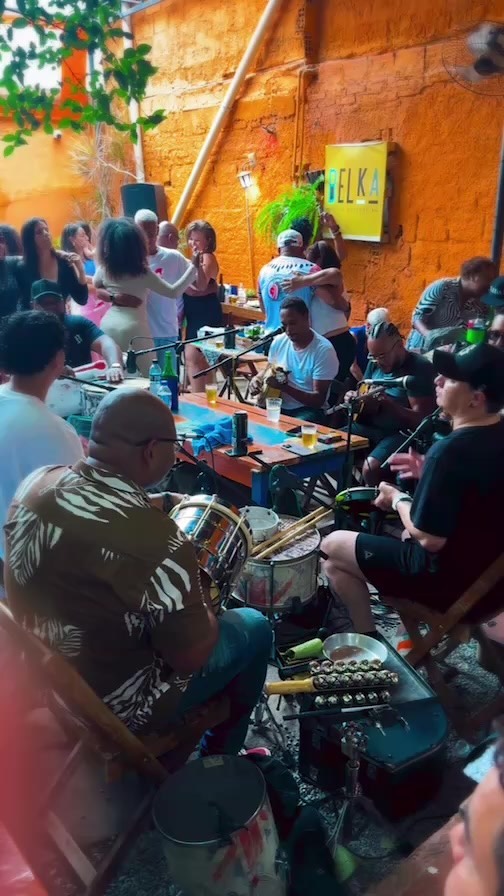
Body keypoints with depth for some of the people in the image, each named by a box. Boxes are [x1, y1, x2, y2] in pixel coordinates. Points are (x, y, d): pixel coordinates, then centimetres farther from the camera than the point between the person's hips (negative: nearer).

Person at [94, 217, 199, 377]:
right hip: (134, 327, -5)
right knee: (142, 378, 5)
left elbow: (96, 284, 24)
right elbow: (173, 292, -11)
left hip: (109, 325, 5)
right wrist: (194, 266, -9)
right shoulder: (141, 272, -14)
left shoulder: (104, 269, 0)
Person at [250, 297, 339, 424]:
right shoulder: (278, 341, 3)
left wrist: (284, 387, -28)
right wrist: (257, 379, -3)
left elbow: (318, 400, -16)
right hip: (278, 406, 5)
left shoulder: (324, 350, -14)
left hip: (308, 410, -5)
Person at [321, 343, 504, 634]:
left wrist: (398, 498, -9)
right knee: (407, 535, 35)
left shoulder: (451, 450, -29)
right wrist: (426, 472, 9)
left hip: (452, 579, -9)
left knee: (331, 547, 3)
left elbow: (429, 538, -26)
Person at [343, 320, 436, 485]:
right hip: (370, 427, 7)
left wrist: (388, 403, -32)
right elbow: (366, 407, 11)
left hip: (402, 434, -7)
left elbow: (421, 420, -18)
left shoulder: (420, 368, -14)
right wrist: (356, 400, -13)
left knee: (371, 468, -31)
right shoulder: (374, 363, 6)